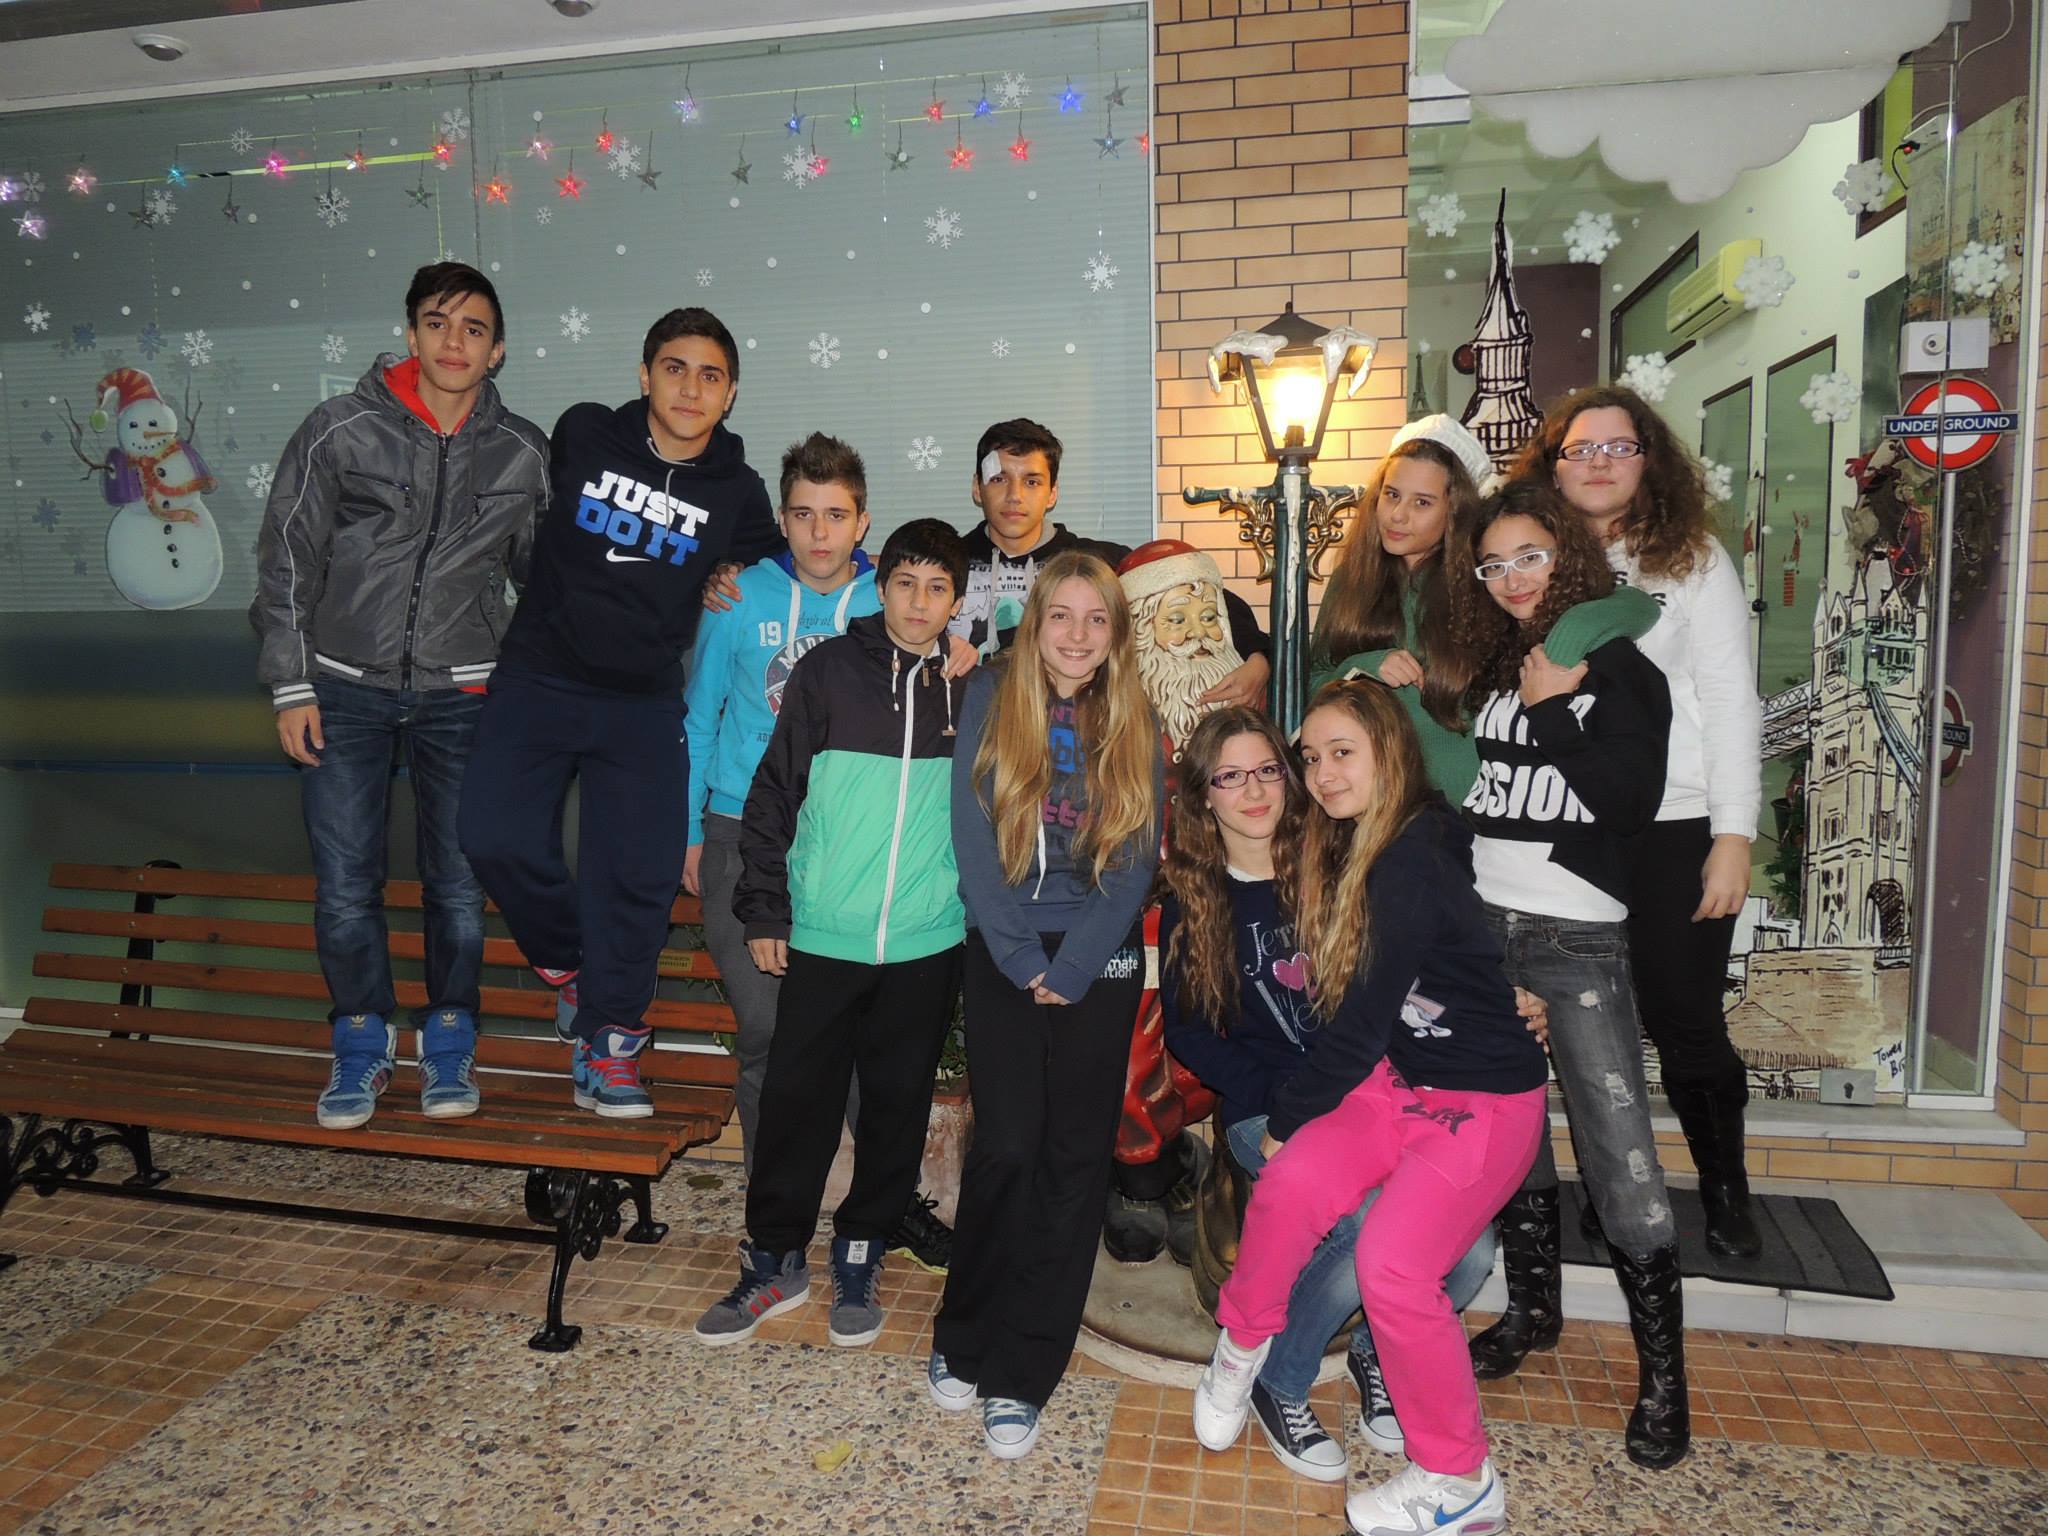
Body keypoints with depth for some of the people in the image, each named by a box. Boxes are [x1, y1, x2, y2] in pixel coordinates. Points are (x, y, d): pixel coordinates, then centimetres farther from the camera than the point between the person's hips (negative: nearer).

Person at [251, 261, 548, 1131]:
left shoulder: (522, 454, 1)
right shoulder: (341, 430, -3)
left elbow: (545, 571, 12)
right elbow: (286, 561, 0)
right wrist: (290, 686, -3)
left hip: (461, 696, 1)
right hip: (346, 691, 0)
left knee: (459, 883, 6)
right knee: (344, 885, 3)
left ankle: (448, 1042, 25)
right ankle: (362, 1042, 23)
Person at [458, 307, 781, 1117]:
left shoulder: (738, 492, 0)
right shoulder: (584, 434, -3)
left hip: (643, 703, 0)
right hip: (538, 681, 0)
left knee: (640, 871, -5)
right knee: (496, 836, -13)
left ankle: (607, 1044, 12)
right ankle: (569, 962, 16)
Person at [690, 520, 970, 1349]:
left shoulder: (969, 687, 3)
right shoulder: (830, 670, -3)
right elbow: (775, 791, -1)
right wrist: (764, 908, -2)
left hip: (929, 943, 2)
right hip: (821, 937, -1)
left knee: (898, 1106, 12)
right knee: (796, 1100, 7)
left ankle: (860, 1252, 31)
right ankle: (774, 1258, 25)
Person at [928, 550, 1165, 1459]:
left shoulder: (1135, 727, 5)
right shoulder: (991, 700, 1)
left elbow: (1136, 861, 0)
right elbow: (974, 837, -4)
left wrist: (1073, 967, -10)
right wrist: (1022, 959, -10)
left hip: (1099, 959, 2)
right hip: (1005, 954, -1)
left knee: (1075, 1156, 0)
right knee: (1007, 1145, -7)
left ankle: (1021, 1372, 11)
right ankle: (964, 1336, 15)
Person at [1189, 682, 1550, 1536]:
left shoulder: (1414, 864, -22)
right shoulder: (1338, 856, 4)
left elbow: (1362, 1023, -19)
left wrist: (1285, 1119, -8)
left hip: (1486, 1098, -6)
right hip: (1396, 1080, 6)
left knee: (1393, 1263, -20)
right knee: (1294, 1184, -18)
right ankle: (1242, 1346, 7)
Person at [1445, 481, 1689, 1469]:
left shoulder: (1620, 667, -1)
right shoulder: (1489, 669, 12)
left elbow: (1636, 799, -12)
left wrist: (1554, 708, -12)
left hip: (1580, 938, -4)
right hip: (1484, 925, 5)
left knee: (1620, 1156, -7)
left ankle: (1662, 1375, 7)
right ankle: (1532, 1310, 31)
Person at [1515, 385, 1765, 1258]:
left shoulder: (1692, 560, 3)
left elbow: (1731, 703, -1)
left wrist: (1734, 837, -6)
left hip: (1673, 828, -2)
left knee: (1685, 1021, 4)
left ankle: (1725, 1188, 27)